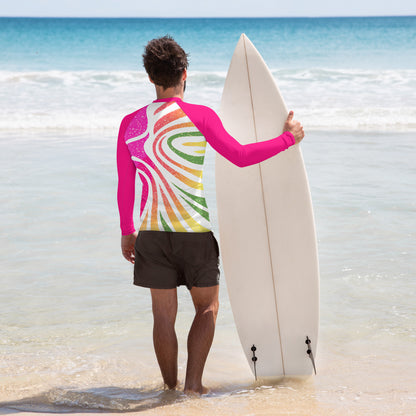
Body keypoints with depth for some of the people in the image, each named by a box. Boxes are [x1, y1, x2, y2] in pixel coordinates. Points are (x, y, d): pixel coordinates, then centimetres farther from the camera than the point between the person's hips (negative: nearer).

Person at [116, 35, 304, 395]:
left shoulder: (131, 124, 2)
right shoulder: (199, 116, -11)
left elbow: (125, 187, 6)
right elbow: (240, 156, -11)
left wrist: (127, 232, 18)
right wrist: (288, 138, 1)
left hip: (152, 231, 3)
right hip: (194, 231, -3)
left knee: (164, 314, 11)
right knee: (208, 306, 14)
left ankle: (171, 388, 18)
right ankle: (194, 383, 3)